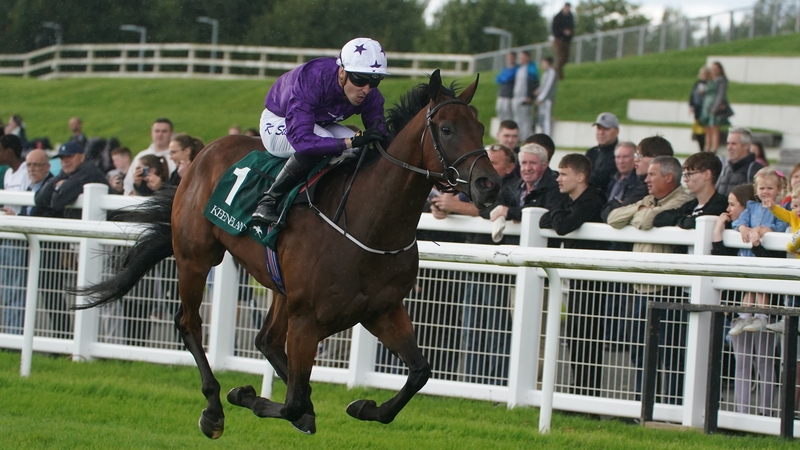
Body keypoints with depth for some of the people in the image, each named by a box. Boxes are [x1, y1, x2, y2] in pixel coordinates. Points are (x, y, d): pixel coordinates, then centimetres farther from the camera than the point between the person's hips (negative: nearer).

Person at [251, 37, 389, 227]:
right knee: (319, 144, -36)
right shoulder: (311, 80, -40)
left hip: (321, 124, 6)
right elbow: (300, 138, -48)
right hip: (279, 123, -6)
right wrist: (351, 142, -57)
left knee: (363, 149, -20)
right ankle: (268, 201, -26)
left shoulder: (370, 94, -22)